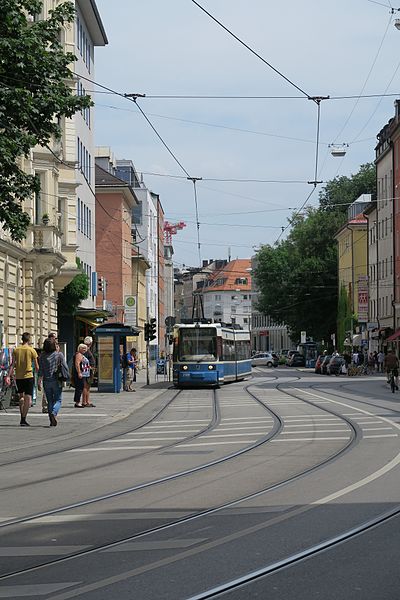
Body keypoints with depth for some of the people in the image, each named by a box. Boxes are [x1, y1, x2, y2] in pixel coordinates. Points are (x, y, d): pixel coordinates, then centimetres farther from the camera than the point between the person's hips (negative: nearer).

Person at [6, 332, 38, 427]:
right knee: (28, 398, -2)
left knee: (21, 397, 19)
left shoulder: (16, 350, 4)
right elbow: (36, 366, -1)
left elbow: (12, 365, -1)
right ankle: (23, 419, -9)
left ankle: (22, 417, 16)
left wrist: (8, 376, -4)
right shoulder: (32, 350, -4)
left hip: (18, 376, 4)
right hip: (28, 376, -4)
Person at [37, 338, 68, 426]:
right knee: (58, 400, 6)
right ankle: (53, 413, -21)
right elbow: (65, 367, -2)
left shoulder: (42, 356, -2)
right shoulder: (59, 354, -5)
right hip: (57, 381, -2)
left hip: (46, 381, 2)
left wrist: (39, 382, -2)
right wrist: (66, 376, 13)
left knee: (50, 401, 11)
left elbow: (41, 370, -3)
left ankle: (52, 421, 9)